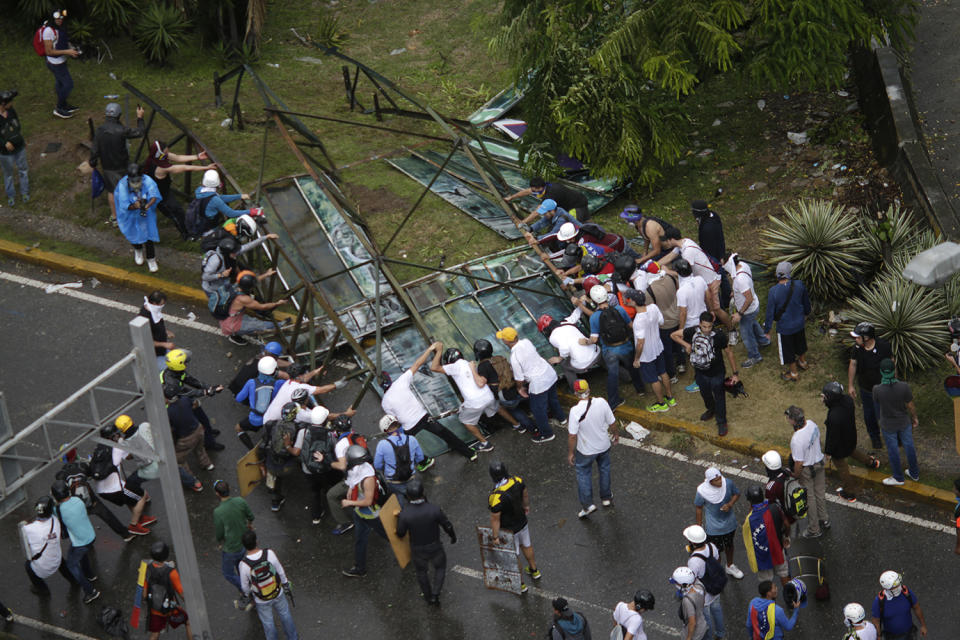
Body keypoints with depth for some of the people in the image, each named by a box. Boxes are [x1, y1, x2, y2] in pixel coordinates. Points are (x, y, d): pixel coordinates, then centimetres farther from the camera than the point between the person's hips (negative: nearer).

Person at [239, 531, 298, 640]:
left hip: (262, 600, -2)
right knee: (285, 615, 28)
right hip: (278, 594, 2)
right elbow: (280, 571, -12)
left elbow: (245, 585, -14)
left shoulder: (244, 564, -31)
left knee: (268, 622, 24)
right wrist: (286, 585, 7)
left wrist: (247, 594, 10)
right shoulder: (269, 553, -28)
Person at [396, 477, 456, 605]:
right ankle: (435, 594, 26)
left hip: (417, 550, 1)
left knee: (421, 571, 30)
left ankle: (428, 596, 49)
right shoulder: (434, 509, -32)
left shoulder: (404, 514, -31)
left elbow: (400, 534, -13)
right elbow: (447, 526, -15)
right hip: (435, 548, -1)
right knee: (440, 567, 31)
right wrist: (453, 537, 8)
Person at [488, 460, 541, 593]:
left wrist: (495, 537, -12)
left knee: (514, 557, 18)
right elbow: (525, 495, 1)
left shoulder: (496, 497, -39)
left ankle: (520, 584, 39)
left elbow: (495, 519, -27)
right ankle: (534, 570, 55)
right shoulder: (517, 481, -21)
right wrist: (526, 506, 23)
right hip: (522, 522, 6)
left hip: (509, 530, -6)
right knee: (526, 546, 31)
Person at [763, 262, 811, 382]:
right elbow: (806, 301, 1)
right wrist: (807, 312, 24)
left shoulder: (773, 291, -29)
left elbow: (770, 312, -19)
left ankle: (794, 373, 38)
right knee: (800, 343, 32)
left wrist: (767, 330, -5)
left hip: (784, 326, -4)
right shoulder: (799, 284, -19)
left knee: (787, 350, 20)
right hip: (799, 322, 4)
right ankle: (803, 362, 57)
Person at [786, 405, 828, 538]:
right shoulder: (812, 424, -14)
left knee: (809, 498, 13)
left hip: (807, 469, -7)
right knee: (820, 492, 26)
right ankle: (824, 520, 45)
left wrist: (795, 475, -10)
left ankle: (814, 529, 28)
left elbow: (799, 463, -28)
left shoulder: (797, 439, -37)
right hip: (819, 462, 7)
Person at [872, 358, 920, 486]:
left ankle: (898, 478, 38)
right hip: (904, 422, 1)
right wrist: (915, 418, 4)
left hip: (888, 425, -1)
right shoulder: (904, 387, -28)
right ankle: (914, 474, 43)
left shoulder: (877, 390, -31)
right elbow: (910, 406, -13)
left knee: (893, 450, 19)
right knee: (909, 446, 24)